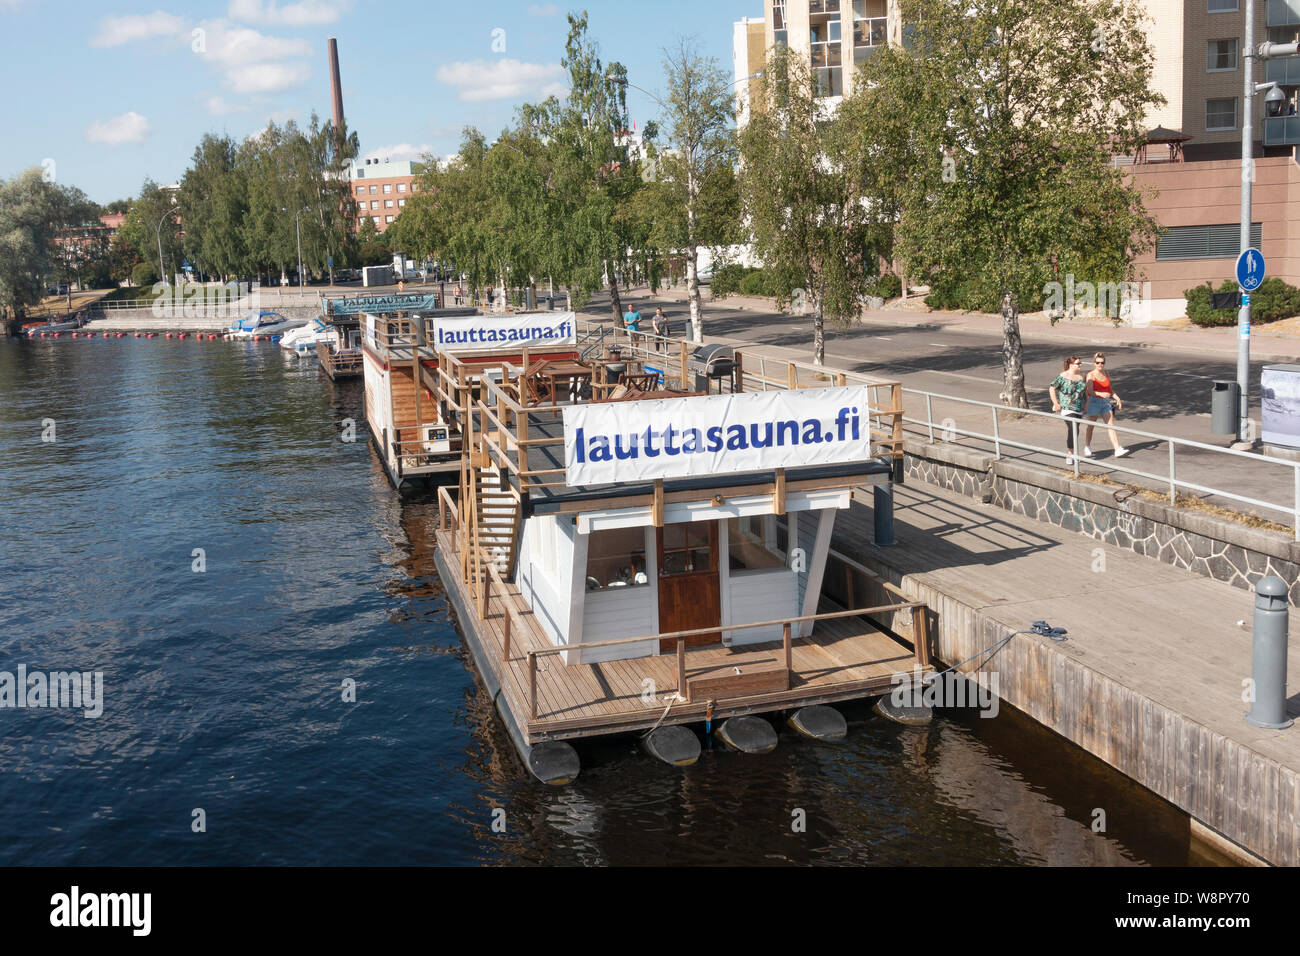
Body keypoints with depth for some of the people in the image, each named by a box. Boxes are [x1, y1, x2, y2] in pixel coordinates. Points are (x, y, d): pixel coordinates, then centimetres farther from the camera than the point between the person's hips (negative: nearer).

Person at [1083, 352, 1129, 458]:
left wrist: (1117, 398, 11)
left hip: (1105, 402, 5)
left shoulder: (1106, 374, 10)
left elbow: (1110, 389, 20)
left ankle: (1118, 449, -8)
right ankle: (1087, 448, 23)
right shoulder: (1091, 375, -8)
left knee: (1111, 425, -2)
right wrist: (1101, 394, -35)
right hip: (1094, 402, -5)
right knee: (1091, 425, 7)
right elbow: (1090, 391, -19)